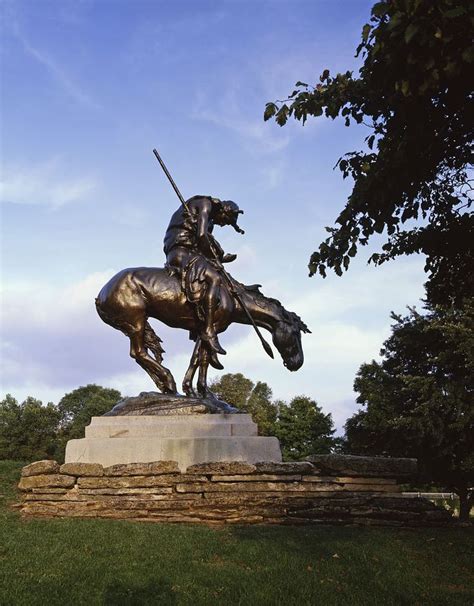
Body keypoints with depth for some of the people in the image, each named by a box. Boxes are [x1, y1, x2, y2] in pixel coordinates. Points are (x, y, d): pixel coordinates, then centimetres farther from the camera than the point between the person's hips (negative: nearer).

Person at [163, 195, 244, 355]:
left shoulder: (209, 221, 31)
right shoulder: (205, 203, 2)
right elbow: (201, 236, -12)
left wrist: (221, 258, 10)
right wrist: (215, 257, -3)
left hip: (188, 253, 10)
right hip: (181, 251, -10)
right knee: (214, 278, -25)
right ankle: (208, 330, -32)